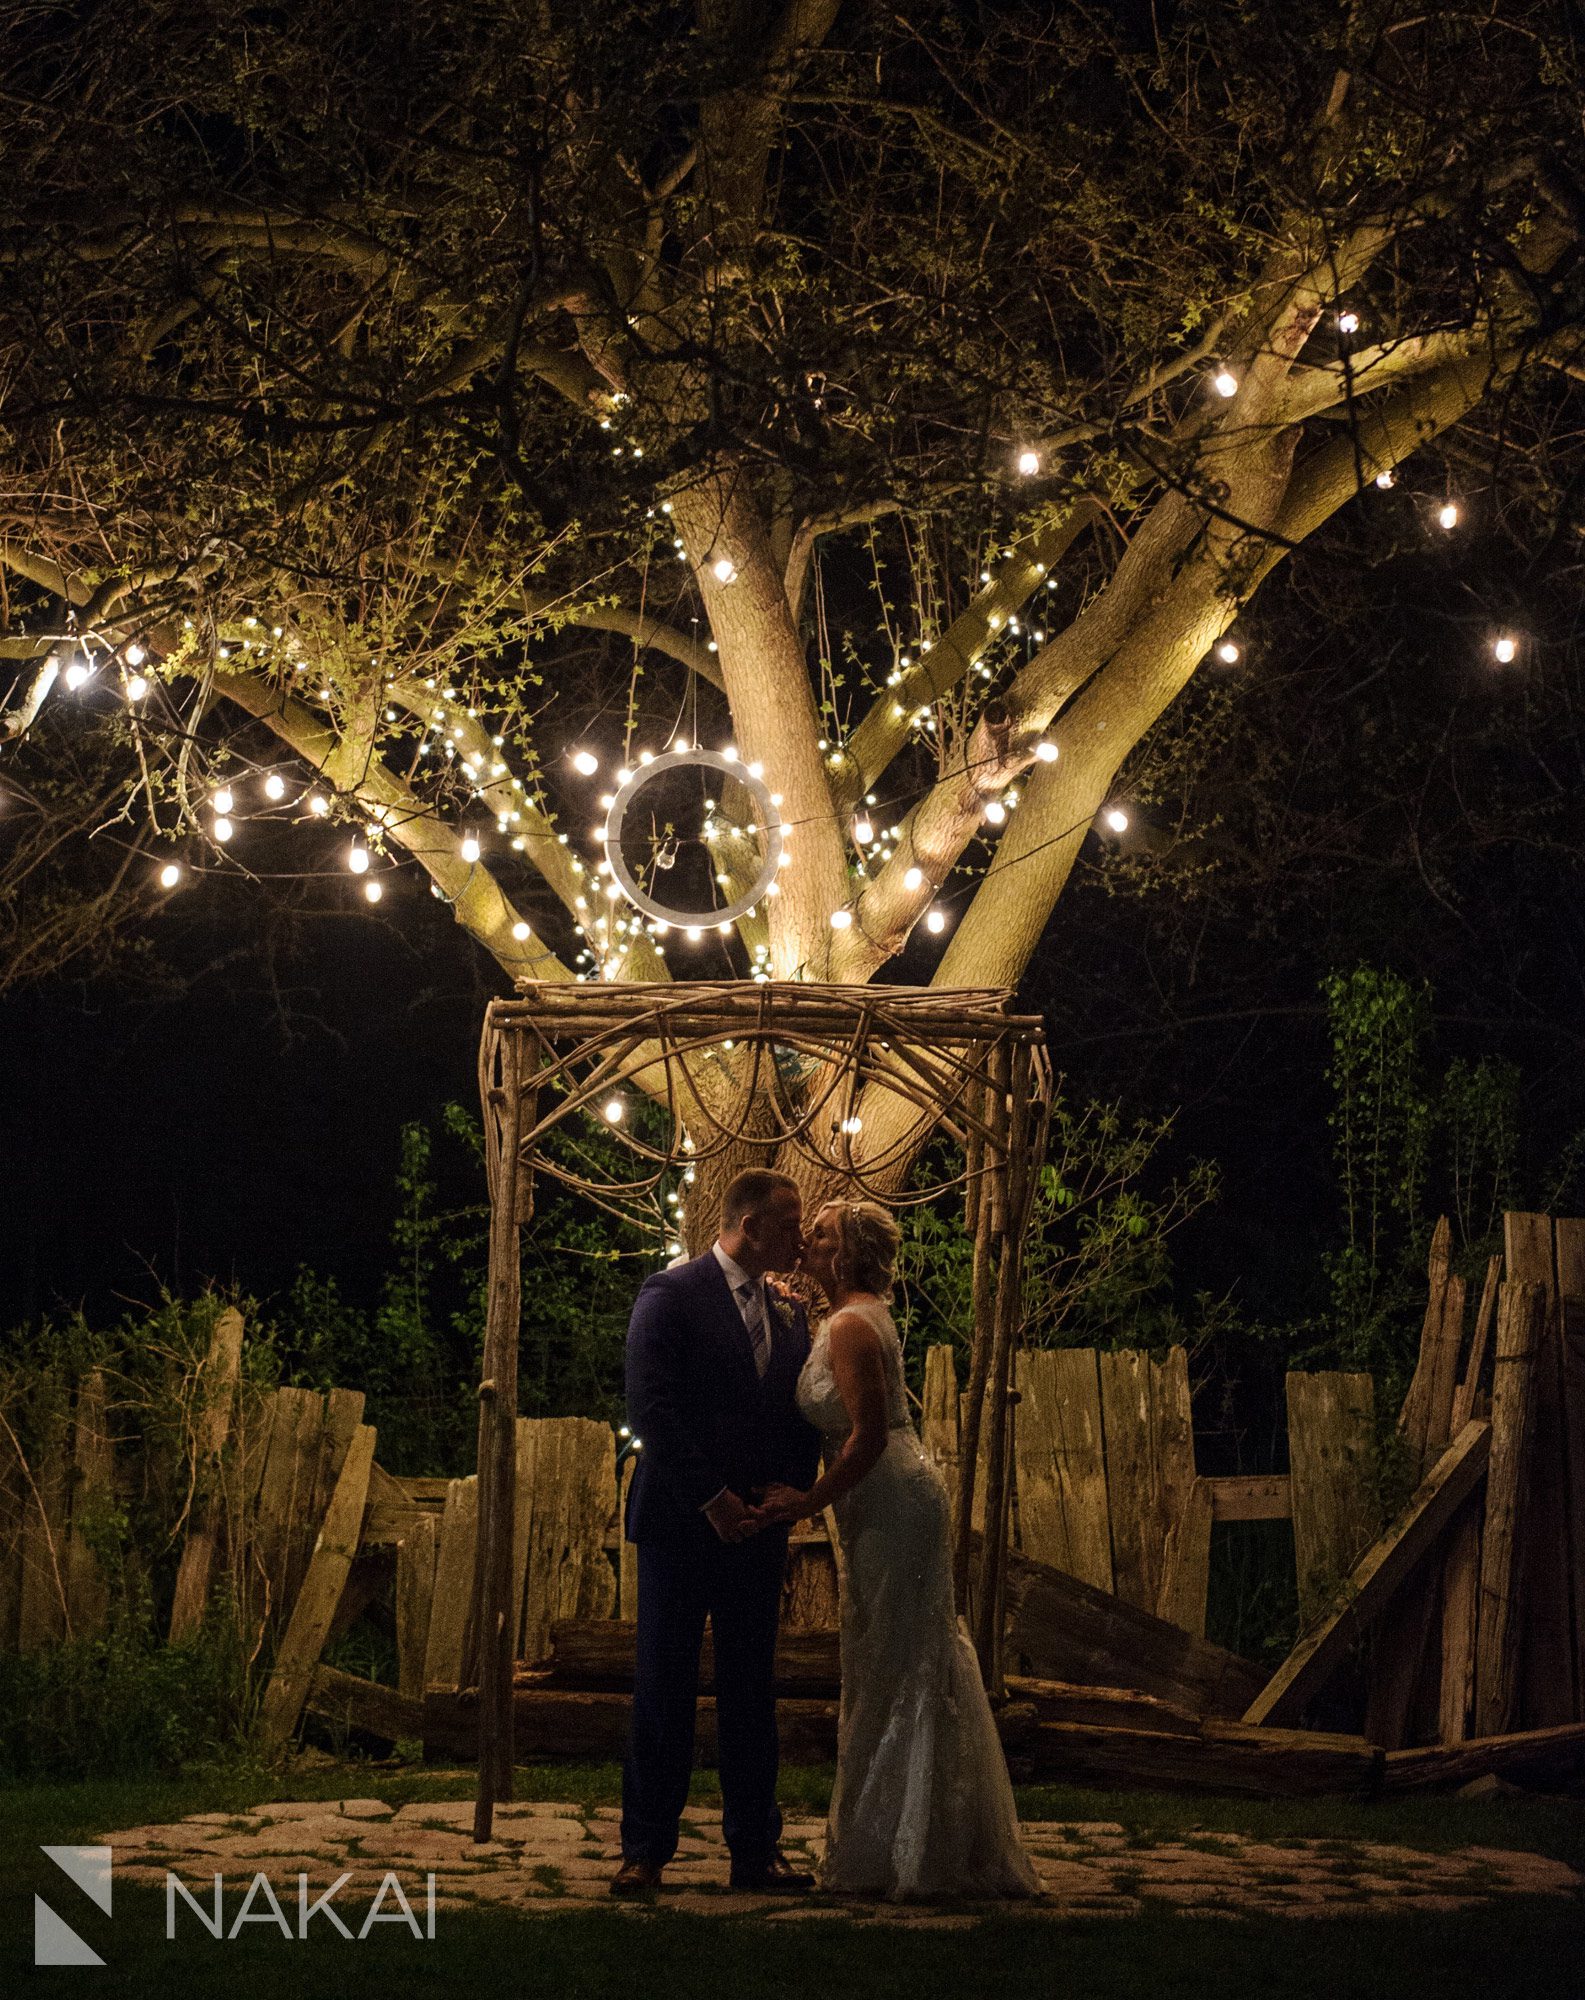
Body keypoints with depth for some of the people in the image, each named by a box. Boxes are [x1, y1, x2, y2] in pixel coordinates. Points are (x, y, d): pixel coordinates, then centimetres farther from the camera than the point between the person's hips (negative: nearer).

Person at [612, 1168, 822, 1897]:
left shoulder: (788, 1313, 14)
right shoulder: (670, 1295, -6)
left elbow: (804, 1415, 15)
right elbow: (650, 1409, -14)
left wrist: (792, 1486, -4)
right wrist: (711, 1499, -16)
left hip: (756, 1528, 5)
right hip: (680, 1522, -5)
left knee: (752, 1693, 8)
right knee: (664, 1689, 0)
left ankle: (756, 1850, 13)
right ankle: (645, 1850, 7)